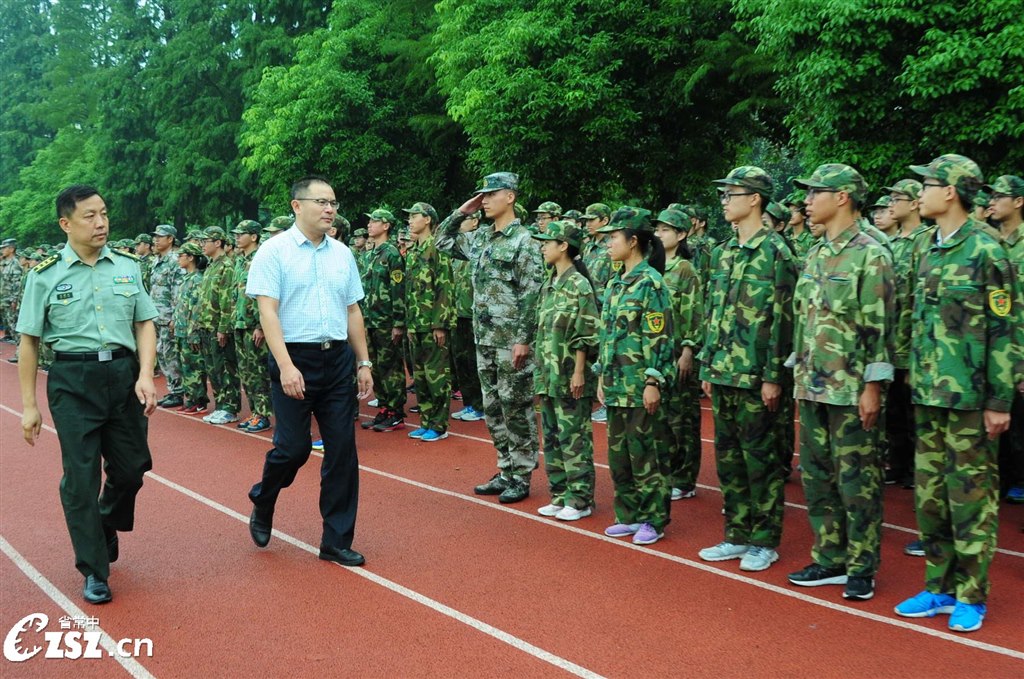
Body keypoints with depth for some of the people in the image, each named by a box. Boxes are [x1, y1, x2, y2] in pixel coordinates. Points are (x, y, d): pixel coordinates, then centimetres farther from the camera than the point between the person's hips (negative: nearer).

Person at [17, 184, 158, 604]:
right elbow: (29, 341, 2)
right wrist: (29, 406, 1)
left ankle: (107, 530, 41)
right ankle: (94, 572, 16)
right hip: (73, 380, -2)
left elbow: (145, 323, 9)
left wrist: (145, 375, -6)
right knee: (81, 478, 1)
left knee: (130, 468, 10)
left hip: (123, 373, 3)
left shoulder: (127, 266, 6)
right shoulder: (46, 276, -1)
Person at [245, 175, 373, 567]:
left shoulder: (342, 253, 10)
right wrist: (286, 366, -21)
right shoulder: (274, 251, -5)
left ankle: (337, 541, 14)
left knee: (343, 450, 3)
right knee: (293, 447, -1)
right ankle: (262, 504, 31)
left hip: (338, 359, 5)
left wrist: (364, 362, 12)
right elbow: (267, 312, -11)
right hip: (295, 358, -5)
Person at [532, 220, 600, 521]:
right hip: (549, 377, 9)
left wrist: (579, 372, -17)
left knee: (574, 439, -1)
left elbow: (586, 336, -15)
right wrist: (541, 371, 16)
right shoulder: (549, 285, 13)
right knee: (552, 437, 14)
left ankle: (580, 500, 8)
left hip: (570, 378, -9)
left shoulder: (579, 285, -12)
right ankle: (561, 494, 24)